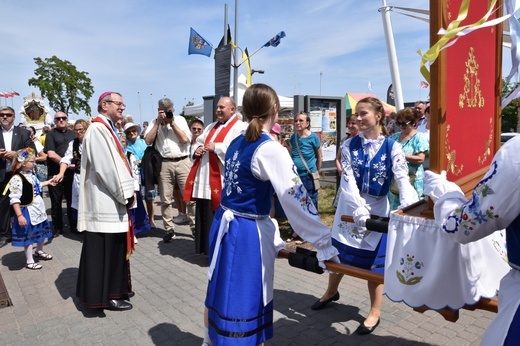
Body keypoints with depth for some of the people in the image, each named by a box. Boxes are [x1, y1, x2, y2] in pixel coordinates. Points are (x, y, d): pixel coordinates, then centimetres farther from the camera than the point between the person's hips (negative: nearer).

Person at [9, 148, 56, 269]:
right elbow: (14, 199, -26)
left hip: (38, 209, 9)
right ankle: (29, 261, 18)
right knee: (28, 236, 4)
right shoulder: (17, 179, -24)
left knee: (42, 231, 23)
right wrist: (19, 216, -28)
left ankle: (39, 251, 45)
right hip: (28, 212, -9)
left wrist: (48, 182, 25)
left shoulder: (30, 174, 3)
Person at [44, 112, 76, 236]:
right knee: (56, 201, 5)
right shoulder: (51, 134, 1)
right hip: (55, 173, -3)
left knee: (72, 200, 8)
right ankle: (57, 227, 16)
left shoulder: (72, 134, 13)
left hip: (71, 172, 3)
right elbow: (51, 154, -10)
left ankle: (73, 225, 19)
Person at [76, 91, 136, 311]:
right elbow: (106, 167, -21)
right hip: (105, 201, -10)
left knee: (114, 246, 16)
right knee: (106, 248, -1)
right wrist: (126, 194, -15)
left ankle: (114, 289, 28)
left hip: (112, 200, 10)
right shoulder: (97, 129, -15)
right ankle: (105, 295, 11)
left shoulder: (108, 128, 16)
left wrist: (127, 192, 8)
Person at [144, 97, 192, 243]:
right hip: (164, 164, 1)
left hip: (183, 162, -1)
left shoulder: (180, 120, 8)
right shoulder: (154, 122, 11)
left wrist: (172, 122, -4)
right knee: (166, 199, 6)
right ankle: (169, 229, 16)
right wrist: (159, 122, -5)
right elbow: (148, 141, -3)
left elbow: (185, 140, -4)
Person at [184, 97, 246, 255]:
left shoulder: (239, 127, -6)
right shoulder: (211, 126, 21)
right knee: (205, 216, 15)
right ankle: (206, 248, 28)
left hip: (221, 181, -8)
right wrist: (196, 149, 1)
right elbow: (197, 143, 24)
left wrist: (217, 147, -19)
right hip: (204, 179, 8)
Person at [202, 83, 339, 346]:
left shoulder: (237, 143, 6)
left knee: (223, 291, 26)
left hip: (226, 224, 8)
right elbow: (295, 200, -23)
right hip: (248, 233, -8)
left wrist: (275, 239, 14)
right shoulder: (270, 149, -18)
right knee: (246, 301, 8)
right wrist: (324, 244, -18)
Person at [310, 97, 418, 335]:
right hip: (349, 205, 2)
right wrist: (358, 210, -30)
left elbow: (403, 180, -21)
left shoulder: (392, 147, -10)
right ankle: (331, 292, 44)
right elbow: (348, 180, -16)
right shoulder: (349, 145, -6)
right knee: (339, 252, 16)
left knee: (373, 260, 8)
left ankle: (375, 312, 28)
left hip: (377, 208, -2)